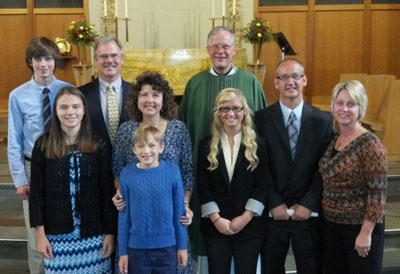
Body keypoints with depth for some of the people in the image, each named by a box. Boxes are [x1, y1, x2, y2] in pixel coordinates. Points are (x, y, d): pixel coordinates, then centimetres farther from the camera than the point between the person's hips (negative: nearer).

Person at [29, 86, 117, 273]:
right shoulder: (43, 146, -2)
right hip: (57, 234, 0)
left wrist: (110, 232, -1)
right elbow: (36, 192, 1)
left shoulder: (99, 146, -1)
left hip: (93, 234, 0)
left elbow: (108, 192, 0)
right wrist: (40, 233, -2)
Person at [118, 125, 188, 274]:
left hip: (167, 247, 0)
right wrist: (123, 251, 2)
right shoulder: (127, 174, -7)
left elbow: (179, 211, -2)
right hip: (137, 247, 0)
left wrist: (182, 246, 2)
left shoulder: (172, 171, -8)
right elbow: (124, 215, -1)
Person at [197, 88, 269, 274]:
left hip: (249, 226, 0)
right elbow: (203, 187, -1)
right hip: (215, 226, 1)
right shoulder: (207, 145, 4)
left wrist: (246, 217, -10)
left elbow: (263, 185, -2)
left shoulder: (256, 145, 3)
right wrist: (216, 218, -10)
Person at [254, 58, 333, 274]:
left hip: (309, 212, 1)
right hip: (272, 212, 0)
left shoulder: (323, 120, 2)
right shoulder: (261, 119, -2)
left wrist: (308, 204, -8)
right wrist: (274, 203, -9)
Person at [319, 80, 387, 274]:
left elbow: (377, 193, -18)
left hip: (359, 226, -6)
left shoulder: (370, 144, -17)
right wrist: (327, 214, 7)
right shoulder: (332, 139, 3)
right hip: (331, 224, 6)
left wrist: (366, 232, -19)